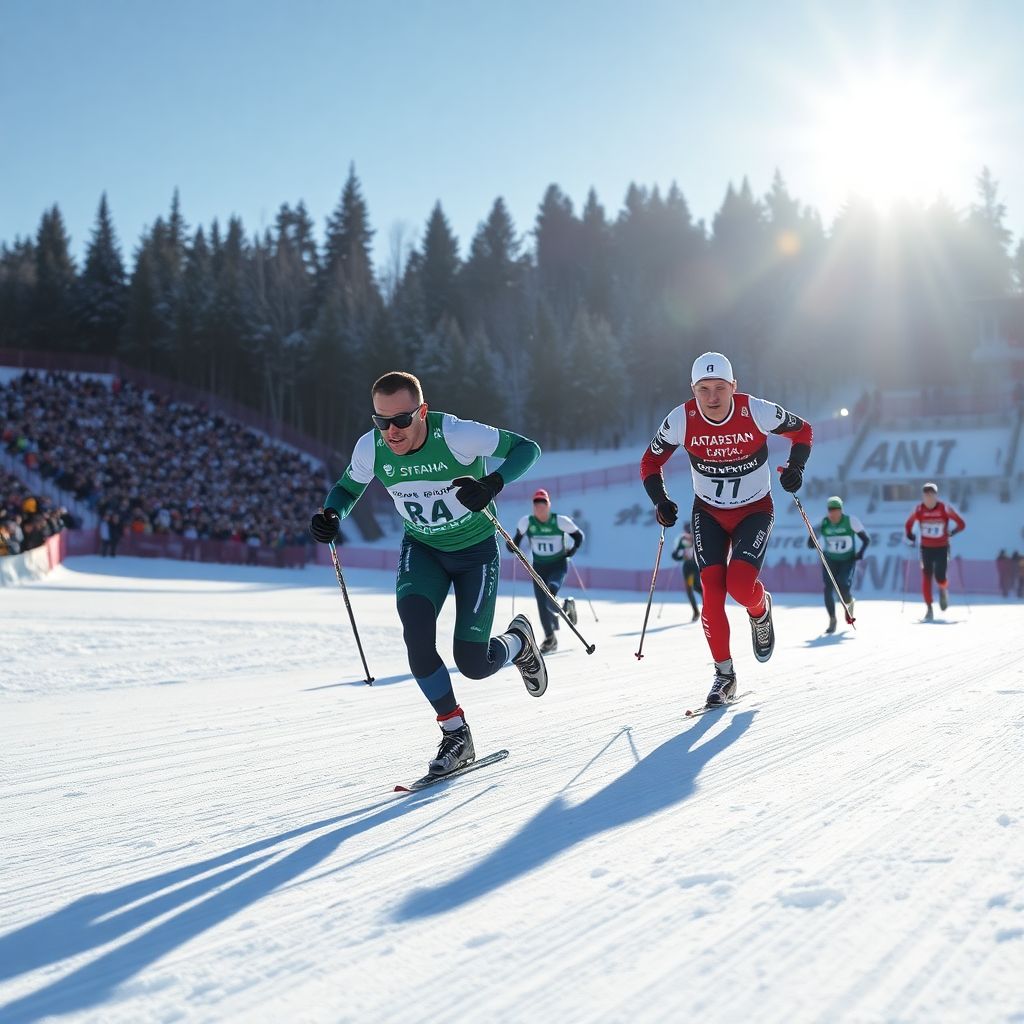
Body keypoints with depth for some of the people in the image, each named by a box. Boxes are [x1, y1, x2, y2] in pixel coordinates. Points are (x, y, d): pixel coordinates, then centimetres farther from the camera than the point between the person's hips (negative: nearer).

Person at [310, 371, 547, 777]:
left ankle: (518, 641, 29)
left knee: (473, 663, -8)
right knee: (416, 630, -25)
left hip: (475, 549, -3)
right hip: (421, 549, 3)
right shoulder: (370, 448, -16)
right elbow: (347, 488, 4)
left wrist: (492, 484, -38)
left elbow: (526, 448, -19)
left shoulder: (455, 435, -28)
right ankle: (455, 733, -6)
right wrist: (331, 515, -19)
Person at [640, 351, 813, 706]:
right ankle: (724, 673, 4)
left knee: (740, 586, -21)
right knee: (712, 591, -12)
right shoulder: (681, 420, -16)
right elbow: (650, 462, 0)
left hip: (754, 511, -2)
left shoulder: (757, 412, -20)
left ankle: (761, 610, 18)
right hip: (708, 513, 2)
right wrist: (660, 501, -15)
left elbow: (802, 430, -1)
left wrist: (795, 467, -17)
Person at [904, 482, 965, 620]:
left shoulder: (945, 508, -12)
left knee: (940, 578, -6)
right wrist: (910, 538, 2)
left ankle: (943, 590, 31)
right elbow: (909, 524, 11)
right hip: (925, 548, 1)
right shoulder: (919, 510, -6)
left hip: (942, 548, -1)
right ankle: (929, 608, 2)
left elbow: (961, 524, -5)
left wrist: (951, 533, -14)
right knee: (926, 577, -6)